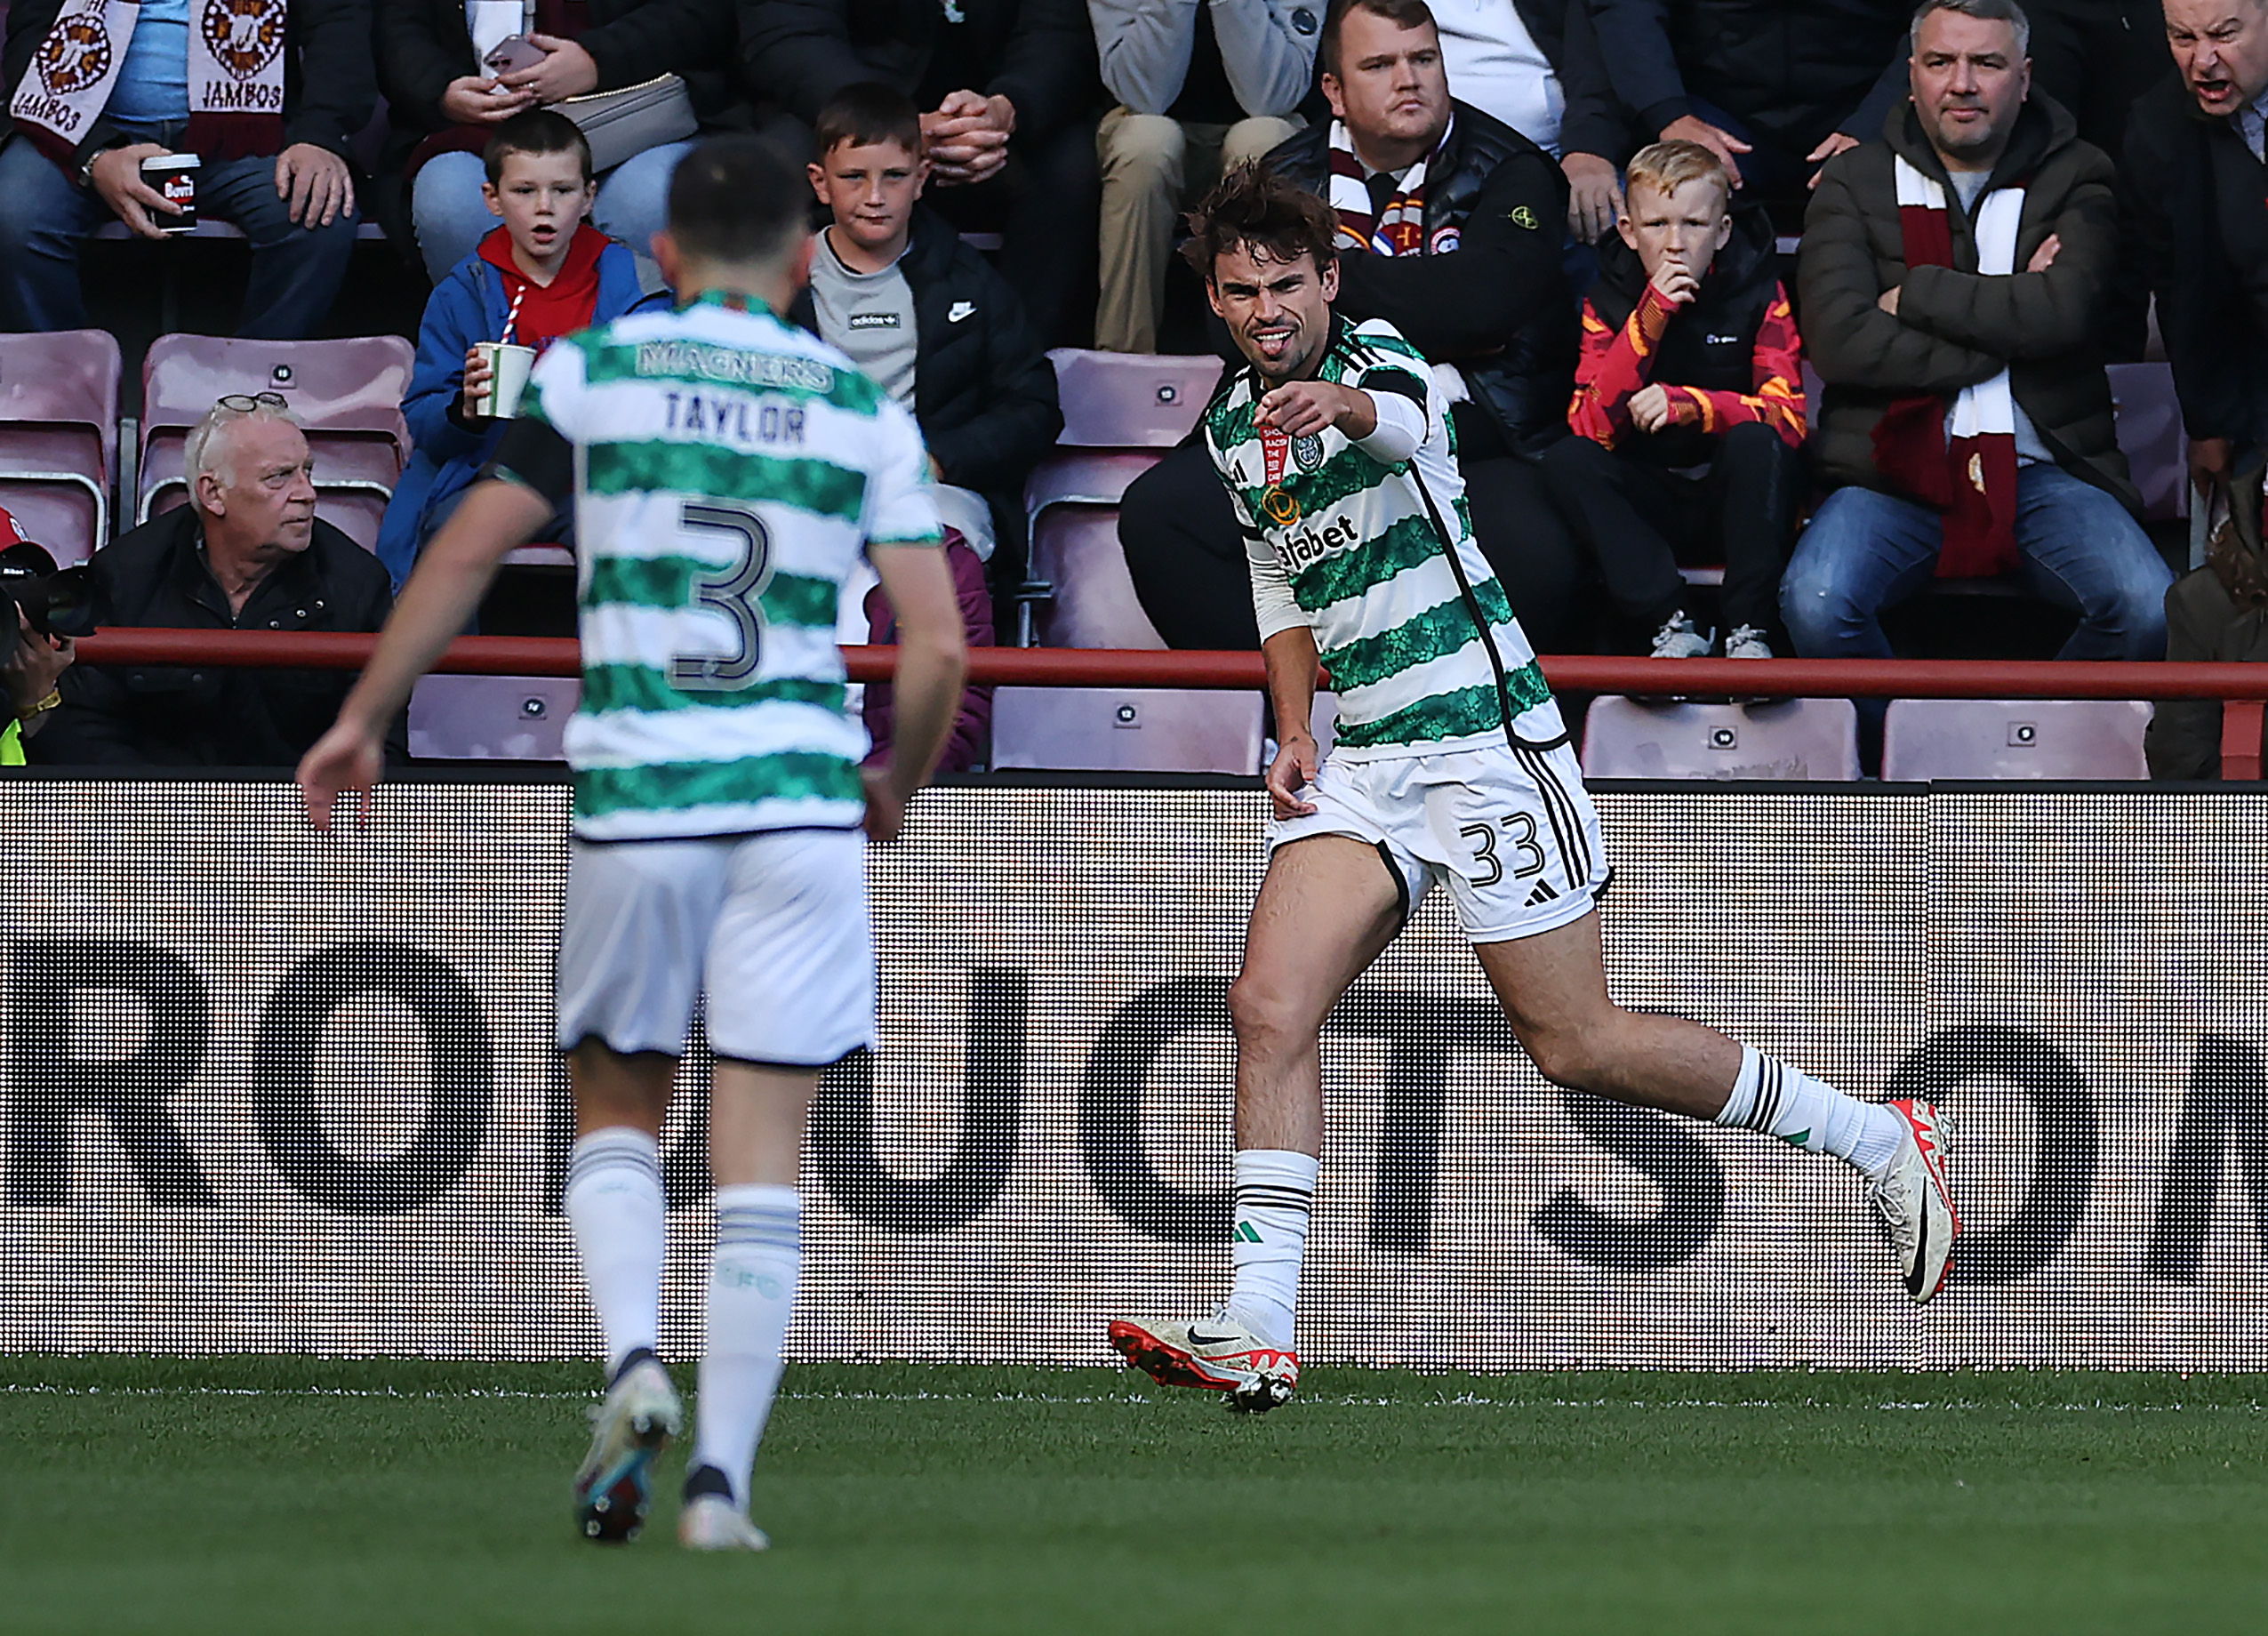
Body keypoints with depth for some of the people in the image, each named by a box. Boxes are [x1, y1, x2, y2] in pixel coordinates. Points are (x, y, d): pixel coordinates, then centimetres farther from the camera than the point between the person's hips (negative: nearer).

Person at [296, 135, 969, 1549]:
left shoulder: (597, 370, 4)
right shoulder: (861, 406, 7)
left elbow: (466, 552, 1)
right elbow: (938, 642, 3)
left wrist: (364, 719, 11)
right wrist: (897, 789, 21)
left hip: (636, 796, 0)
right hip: (802, 800, 0)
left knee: (615, 1116, 17)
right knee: (762, 1157, 2)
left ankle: (635, 1365, -8)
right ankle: (722, 1476, -3)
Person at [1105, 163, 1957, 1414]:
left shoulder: (1376, 360, -12)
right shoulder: (1233, 426, 11)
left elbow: (1410, 414, -38)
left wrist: (1348, 407, -62)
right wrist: (1294, 732, 9)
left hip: (1485, 736, -7)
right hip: (1363, 762, 7)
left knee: (1574, 1043, -4)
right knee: (1268, 1008, -11)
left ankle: (1879, 1142, 12)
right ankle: (1255, 1333, -12)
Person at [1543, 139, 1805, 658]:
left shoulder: (1758, 293, -6)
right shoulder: (1609, 299, -2)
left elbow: (1788, 417, -16)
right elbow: (1591, 427, -14)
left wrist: (1686, 405, -32)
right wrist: (1651, 318, -24)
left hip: (1735, 496, -2)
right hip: (1654, 507, 2)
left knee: (1755, 441, -32)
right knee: (1566, 462, -24)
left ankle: (1749, 630, -25)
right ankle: (1672, 625, -29)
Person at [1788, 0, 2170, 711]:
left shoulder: (2075, 180, 9)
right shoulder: (1853, 185, 8)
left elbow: (2062, 312, -10)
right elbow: (1838, 342, -7)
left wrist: (1914, 294, -6)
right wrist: (2004, 329, -8)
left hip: (2038, 472, 0)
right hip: (1893, 473, 0)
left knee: (2149, 610, -26)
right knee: (1816, 604, -30)